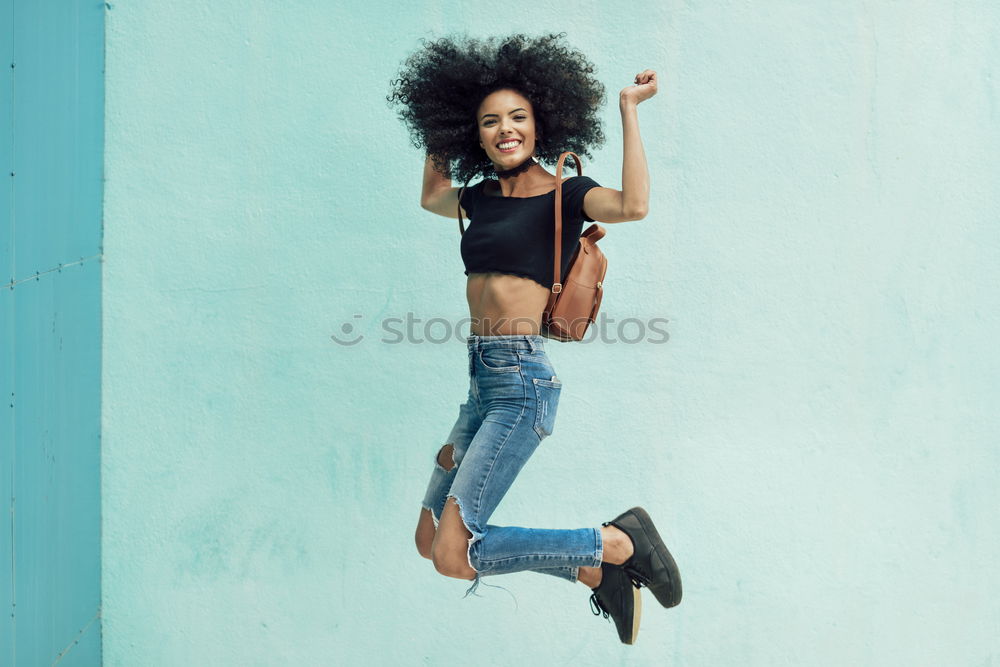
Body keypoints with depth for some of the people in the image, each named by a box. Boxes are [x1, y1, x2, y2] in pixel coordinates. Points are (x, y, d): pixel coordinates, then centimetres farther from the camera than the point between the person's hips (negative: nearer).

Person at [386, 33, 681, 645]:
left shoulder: (565, 193, -5)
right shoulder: (483, 197, 14)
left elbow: (633, 205, -27)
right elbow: (432, 197, 37)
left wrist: (629, 109, -18)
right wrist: (438, 132, 28)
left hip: (521, 379, -8)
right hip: (483, 381, 8)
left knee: (454, 555, -12)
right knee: (430, 540, 12)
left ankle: (619, 543, 4)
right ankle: (600, 576, 19)